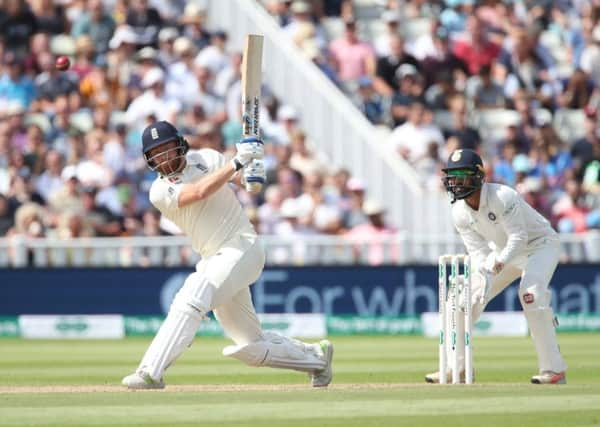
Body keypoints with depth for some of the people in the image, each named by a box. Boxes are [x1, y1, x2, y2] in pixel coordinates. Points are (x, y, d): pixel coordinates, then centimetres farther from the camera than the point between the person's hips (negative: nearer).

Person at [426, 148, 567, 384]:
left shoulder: (503, 197, -30)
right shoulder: (459, 212, -10)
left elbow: (519, 237, -30)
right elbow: (478, 251, -11)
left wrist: (499, 263, -45)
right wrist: (484, 278, -30)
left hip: (540, 244, -7)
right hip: (505, 251, 7)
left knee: (530, 293, -31)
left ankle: (554, 369, -28)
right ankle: (457, 367, 10)